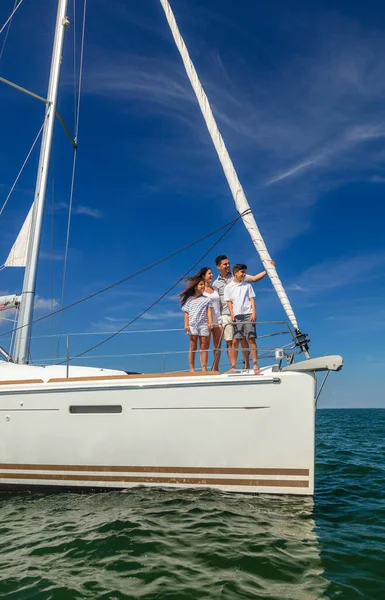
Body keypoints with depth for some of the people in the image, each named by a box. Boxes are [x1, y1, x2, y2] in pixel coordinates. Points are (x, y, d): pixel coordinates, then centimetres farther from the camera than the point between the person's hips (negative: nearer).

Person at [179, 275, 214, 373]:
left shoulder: (206, 299, 14)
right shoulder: (189, 299, 12)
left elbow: (209, 311, 4)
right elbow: (186, 313, 8)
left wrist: (210, 322, -11)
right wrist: (186, 324, -4)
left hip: (204, 325, 1)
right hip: (192, 325, -1)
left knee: (204, 347, -2)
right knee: (193, 347, -1)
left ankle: (204, 368, -4)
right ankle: (192, 368, 0)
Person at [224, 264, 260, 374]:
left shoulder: (247, 285, 13)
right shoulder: (228, 287, 10)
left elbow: (252, 299, 9)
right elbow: (229, 302, 6)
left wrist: (254, 313, -4)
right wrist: (232, 315, -6)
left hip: (248, 314, 0)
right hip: (237, 316, 0)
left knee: (251, 339, -6)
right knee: (235, 341, -1)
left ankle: (255, 365, -3)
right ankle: (233, 367, 5)